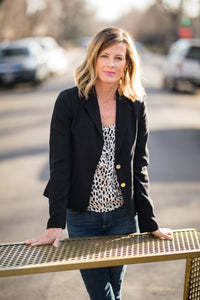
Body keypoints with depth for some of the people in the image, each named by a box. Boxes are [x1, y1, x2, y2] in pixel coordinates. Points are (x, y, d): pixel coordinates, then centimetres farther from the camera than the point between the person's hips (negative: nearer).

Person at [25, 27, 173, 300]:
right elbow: (60, 164, -10)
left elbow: (140, 166, 2)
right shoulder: (69, 101, -9)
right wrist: (56, 223, -13)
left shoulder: (136, 106, -1)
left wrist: (149, 222, 0)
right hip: (82, 217, -2)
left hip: (123, 216, 3)